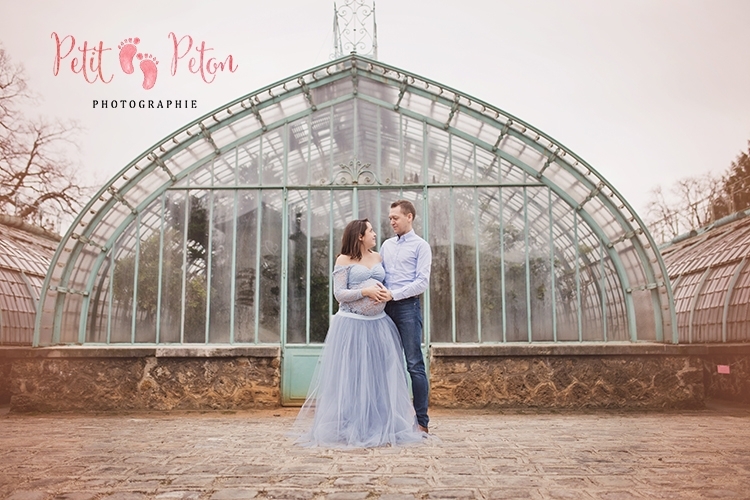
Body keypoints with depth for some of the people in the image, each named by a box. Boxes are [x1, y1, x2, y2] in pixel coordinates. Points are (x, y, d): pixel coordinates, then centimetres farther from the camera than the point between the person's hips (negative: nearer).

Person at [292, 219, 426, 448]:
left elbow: (385, 285, 17)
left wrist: (385, 293, -6)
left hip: (378, 324, 5)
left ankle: (380, 427, 16)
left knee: (378, 375, 6)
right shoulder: (344, 260, 0)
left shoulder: (378, 257, 15)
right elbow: (339, 293, -6)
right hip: (352, 324, -5)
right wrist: (365, 292, -17)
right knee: (352, 375, 0)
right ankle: (350, 429, 10)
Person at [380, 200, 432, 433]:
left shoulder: (421, 246, 1)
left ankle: (422, 421, 0)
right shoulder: (386, 245, 18)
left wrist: (393, 294, -17)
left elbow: (422, 282, -9)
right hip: (386, 308, 5)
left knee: (414, 364, -5)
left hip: (407, 306, -5)